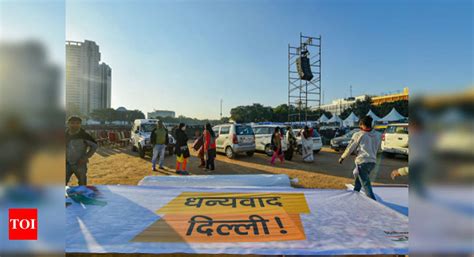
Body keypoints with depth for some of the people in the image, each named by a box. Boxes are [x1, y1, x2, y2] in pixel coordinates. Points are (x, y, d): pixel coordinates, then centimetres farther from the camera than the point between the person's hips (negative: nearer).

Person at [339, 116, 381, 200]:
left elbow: (350, 148, -1)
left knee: (366, 184, -5)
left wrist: (342, 157, 12)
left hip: (362, 162, -6)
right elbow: (378, 149, 19)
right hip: (372, 162, 7)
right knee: (359, 179, 23)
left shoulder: (358, 135, -5)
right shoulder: (378, 135, 10)